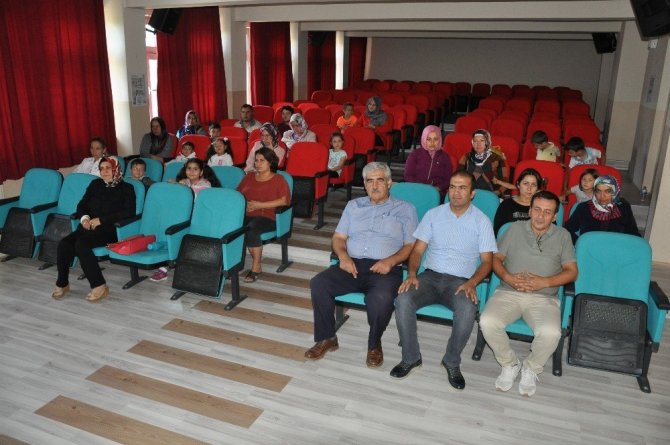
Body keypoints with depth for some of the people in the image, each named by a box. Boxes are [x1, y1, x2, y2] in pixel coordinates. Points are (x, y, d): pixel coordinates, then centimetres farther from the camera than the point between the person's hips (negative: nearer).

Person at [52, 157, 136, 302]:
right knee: (63, 244, -22)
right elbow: (82, 204, 19)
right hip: (88, 227, 5)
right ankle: (62, 283, -4)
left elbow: (128, 212, -9)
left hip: (109, 230, -5)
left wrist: (101, 220, -15)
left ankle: (99, 286, -24)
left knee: (81, 244, -32)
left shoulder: (126, 189, 4)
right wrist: (84, 217, -5)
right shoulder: (95, 184, 20)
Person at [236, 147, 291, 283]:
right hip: (245, 214, 4)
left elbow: (285, 200, -6)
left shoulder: (278, 179, 8)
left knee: (251, 229, -36)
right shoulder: (249, 177, 24)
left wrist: (259, 205, -12)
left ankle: (256, 267, -21)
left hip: (267, 217, -4)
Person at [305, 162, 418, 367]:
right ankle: (326, 338, -4)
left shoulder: (405, 209, 13)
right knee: (318, 284, -23)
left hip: (384, 269, -3)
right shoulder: (353, 205, 23)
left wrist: (391, 260, -14)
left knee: (381, 297, -36)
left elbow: (411, 246, 5)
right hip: (352, 264, 4)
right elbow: (338, 237, 17)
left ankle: (374, 344, -6)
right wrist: (343, 256, -5)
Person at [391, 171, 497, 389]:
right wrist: (412, 274, -12)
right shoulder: (433, 214, 9)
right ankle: (410, 357, -7)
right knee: (403, 300, -28)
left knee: (468, 309, -35)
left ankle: (452, 362, -9)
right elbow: (417, 250, 7)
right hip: (430, 276, 2)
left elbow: (487, 261, 1)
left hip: (460, 281, -1)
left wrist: (471, 283, -17)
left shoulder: (482, 221, 4)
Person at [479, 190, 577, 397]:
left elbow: (571, 271, 4)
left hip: (544, 298, 0)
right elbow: (496, 258, 10)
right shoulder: (515, 228, 10)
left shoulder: (562, 235, 9)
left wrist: (544, 282, -12)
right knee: (487, 322, -28)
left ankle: (531, 369, 1)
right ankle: (509, 364, 1)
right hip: (509, 292, 1)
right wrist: (508, 277, -11)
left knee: (551, 333, -32)